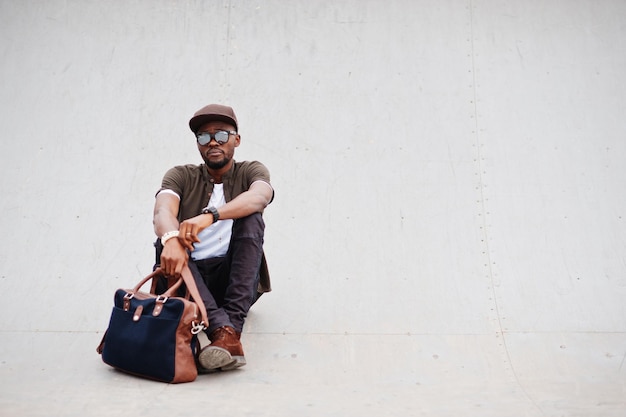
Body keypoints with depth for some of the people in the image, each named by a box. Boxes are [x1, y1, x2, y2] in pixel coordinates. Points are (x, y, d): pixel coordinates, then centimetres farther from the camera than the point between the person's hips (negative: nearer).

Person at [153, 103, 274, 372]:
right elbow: (162, 212, -16)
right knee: (166, 241, -26)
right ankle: (221, 328, -43)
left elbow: (259, 197, -22)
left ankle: (232, 331, -37)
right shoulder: (181, 176, 6)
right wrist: (171, 238, -41)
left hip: (236, 279, -1)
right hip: (190, 275, 1)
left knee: (251, 218, -24)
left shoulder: (251, 171, 5)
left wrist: (210, 216, -39)